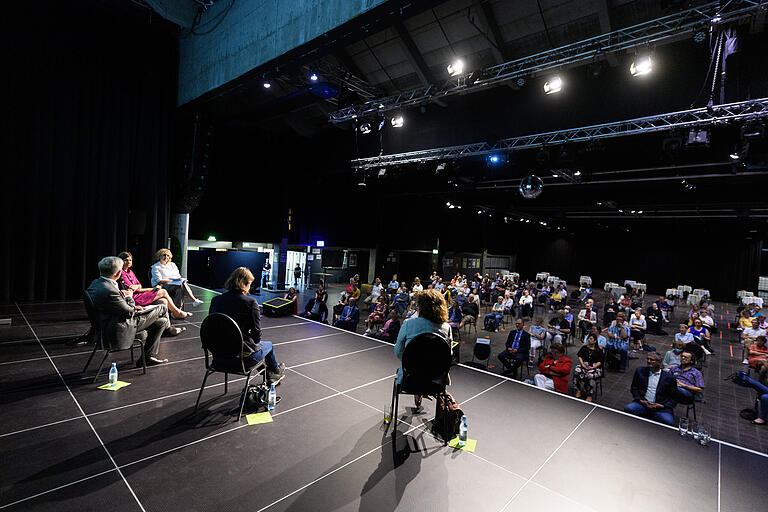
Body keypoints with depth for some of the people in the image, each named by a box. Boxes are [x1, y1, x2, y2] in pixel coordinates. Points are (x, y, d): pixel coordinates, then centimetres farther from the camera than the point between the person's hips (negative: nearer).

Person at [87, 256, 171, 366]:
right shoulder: (110, 291, -29)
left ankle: (148, 357, 18)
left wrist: (133, 307, 5)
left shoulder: (96, 283, 3)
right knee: (162, 308, -3)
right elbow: (128, 312, -17)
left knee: (160, 322, 13)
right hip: (120, 331, -10)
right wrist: (129, 297, 2)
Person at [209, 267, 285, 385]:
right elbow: (256, 334, -14)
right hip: (241, 358, -5)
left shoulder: (215, 300, -1)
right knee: (269, 345, 27)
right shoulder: (251, 302, -17)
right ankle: (275, 372, 52)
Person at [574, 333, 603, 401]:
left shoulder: (599, 350, 6)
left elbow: (600, 362, -2)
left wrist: (592, 367, -17)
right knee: (577, 371, -31)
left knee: (590, 375, -37)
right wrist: (582, 364, -9)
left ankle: (589, 395, -22)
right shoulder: (584, 347, 17)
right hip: (584, 365, 3)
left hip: (595, 367, -3)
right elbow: (580, 356, 10)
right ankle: (579, 390, -19)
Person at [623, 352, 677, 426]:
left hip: (660, 407, -1)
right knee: (628, 409, -28)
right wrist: (640, 400, -3)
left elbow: (674, 398, 6)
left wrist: (663, 405, -9)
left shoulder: (669, 377, 5)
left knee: (668, 422, -32)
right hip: (643, 403, 2)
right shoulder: (640, 371, 11)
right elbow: (634, 388, 13)